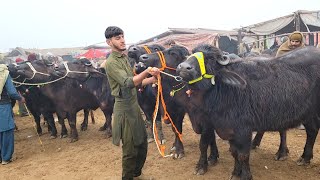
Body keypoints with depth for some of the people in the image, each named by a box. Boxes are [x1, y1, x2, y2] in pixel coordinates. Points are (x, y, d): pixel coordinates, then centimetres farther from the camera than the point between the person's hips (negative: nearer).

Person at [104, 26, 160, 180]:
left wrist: (152, 79, 7)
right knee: (130, 149, 2)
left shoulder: (124, 57, 12)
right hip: (125, 108, -9)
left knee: (142, 143, 17)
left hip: (134, 105, 9)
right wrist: (146, 72, -41)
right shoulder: (111, 62, -15)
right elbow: (128, 83, -29)